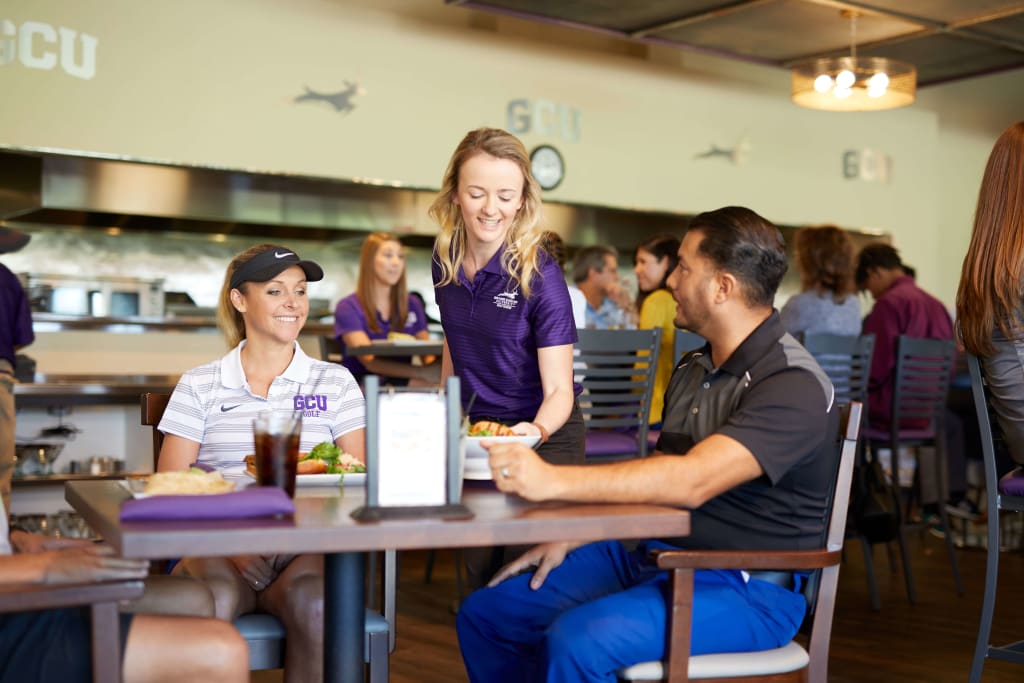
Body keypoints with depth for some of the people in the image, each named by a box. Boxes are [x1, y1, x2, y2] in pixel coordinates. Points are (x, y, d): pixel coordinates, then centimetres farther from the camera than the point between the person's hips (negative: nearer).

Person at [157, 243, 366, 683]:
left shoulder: (335, 382, 16)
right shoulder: (199, 386, 13)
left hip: (306, 547, 1)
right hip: (219, 544, -1)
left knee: (315, 602, -35)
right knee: (210, 601, -37)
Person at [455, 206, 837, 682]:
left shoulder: (793, 386, -18)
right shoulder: (692, 370, 11)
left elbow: (690, 482, -31)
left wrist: (553, 481, -36)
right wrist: (569, 537, 4)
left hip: (745, 588, -8)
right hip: (651, 554, 9)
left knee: (578, 641, -31)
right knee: (484, 614, 3)